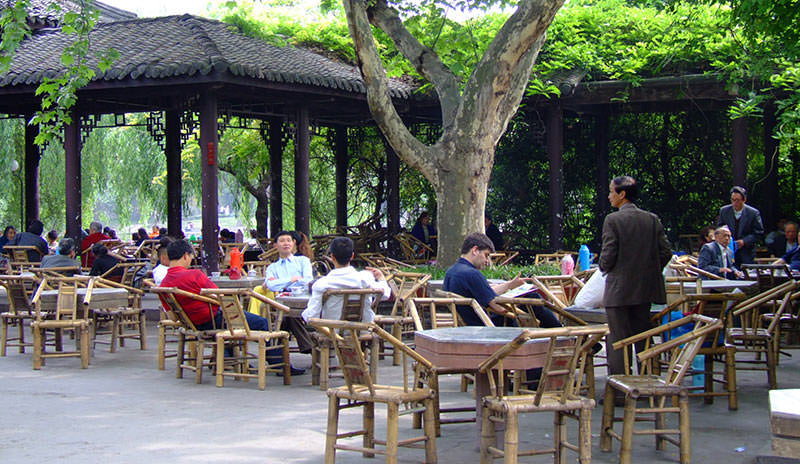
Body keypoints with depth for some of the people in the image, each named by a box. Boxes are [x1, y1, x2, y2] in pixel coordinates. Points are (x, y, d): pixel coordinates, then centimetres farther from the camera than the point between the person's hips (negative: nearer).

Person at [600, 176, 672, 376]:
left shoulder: (613, 220, -12)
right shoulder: (652, 219, 4)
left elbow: (608, 256, -13)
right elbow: (666, 252, 3)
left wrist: (604, 268, 8)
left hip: (619, 291, -5)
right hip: (645, 289, 5)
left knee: (617, 340, -1)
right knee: (643, 338, 14)